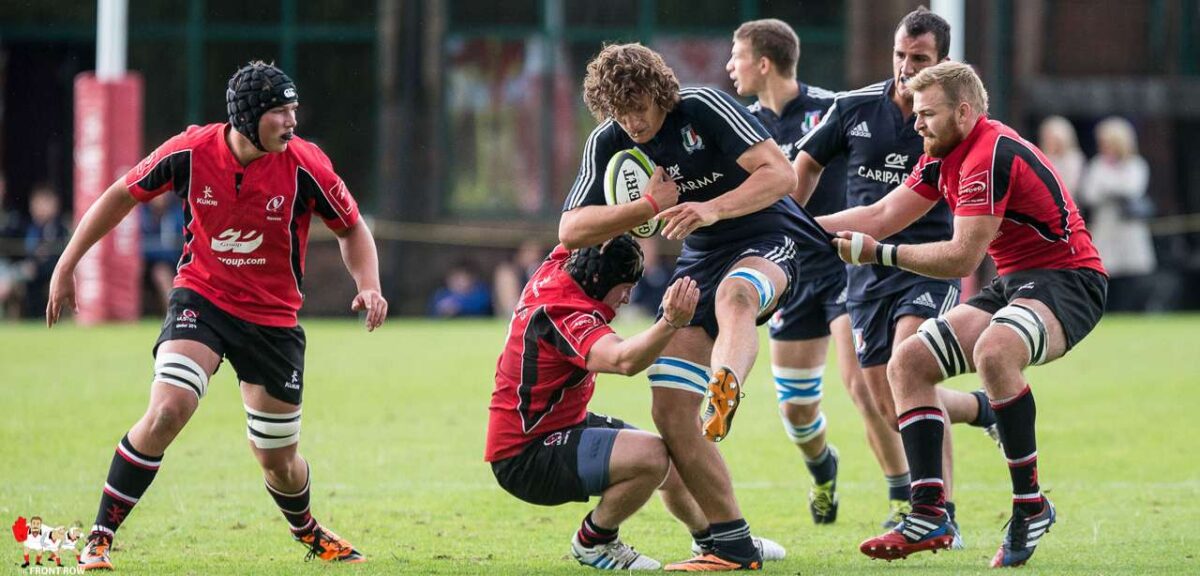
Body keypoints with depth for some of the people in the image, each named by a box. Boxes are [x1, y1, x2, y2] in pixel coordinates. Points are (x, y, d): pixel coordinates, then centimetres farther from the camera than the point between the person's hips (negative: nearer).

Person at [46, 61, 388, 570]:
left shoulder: (304, 165, -16)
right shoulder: (191, 151, -15)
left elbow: (352, 229, 0)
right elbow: (122, 196, 1)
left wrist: (368, 286, -18)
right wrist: (66, 267, 2)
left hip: (273, 316, 1)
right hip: (201, 296, -1)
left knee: (278, 458, 8)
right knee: (167, 410, -26)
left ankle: (308, 532, 43)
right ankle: (99, 538, -16)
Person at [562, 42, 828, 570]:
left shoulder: (702, 108, -16)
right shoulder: (608, 143, -2)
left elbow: (781, 173, -22)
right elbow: (570, 230, -5)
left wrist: (713, 208, -35)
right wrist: (648, 205, -17)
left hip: (767, 241, -6)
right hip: (701, 262, 6)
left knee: (734, 292, -44)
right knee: (670, 409, -8)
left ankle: (725, 390, -75)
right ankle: (730, 544, -4)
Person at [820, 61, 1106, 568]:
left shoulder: (992, 156, -21)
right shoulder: (944, 158, 9)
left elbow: (962, 258, -24)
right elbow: (882, 216, 11)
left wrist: (879, 254, -22)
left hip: (1067, 280, -10)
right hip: (1014, 282, 10)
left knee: (994, 352, -39)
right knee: (907, 364, 1)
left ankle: (1030, 504, -26)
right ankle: (929, 515, -4)